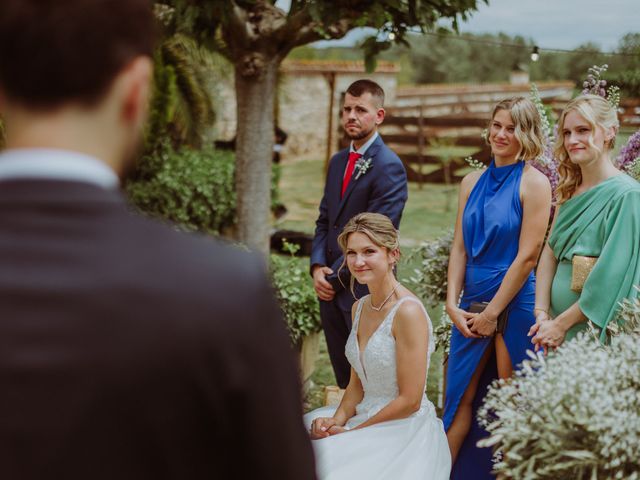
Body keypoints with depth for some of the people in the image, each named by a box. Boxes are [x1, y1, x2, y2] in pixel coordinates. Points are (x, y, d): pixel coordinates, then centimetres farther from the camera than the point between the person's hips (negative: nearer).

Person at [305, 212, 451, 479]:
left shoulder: (408, 311, -17)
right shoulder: (359, 308, 7)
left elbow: (409, 401, -17)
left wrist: (351, 432, -11)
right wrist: (338, 420, -5)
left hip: (404, 432, -7)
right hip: (364, 419, 7)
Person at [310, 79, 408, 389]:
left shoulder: (389, 166, -13)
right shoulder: (338, 161, 13)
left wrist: (335, 277, -14)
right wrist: (318, 267, -2)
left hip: (365, 290, -7)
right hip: (331, 288, 7)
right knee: (344, 378, 15)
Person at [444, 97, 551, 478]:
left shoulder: (534, 183, -9)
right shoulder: (473, 182, 9)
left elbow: (527, 256, -13)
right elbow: (460, 248, 9)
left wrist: (492, 313, -11)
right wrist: (453, 304, -1)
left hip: (514, 305, -5)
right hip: (472, 306, 5)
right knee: (460, 397, 10)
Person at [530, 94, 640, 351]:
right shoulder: (570, 192, 11)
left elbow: (612, 276, -17)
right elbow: (550, 253, 8)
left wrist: (561, 324, -15)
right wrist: (542, 313, -4)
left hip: (598, 334, -6)